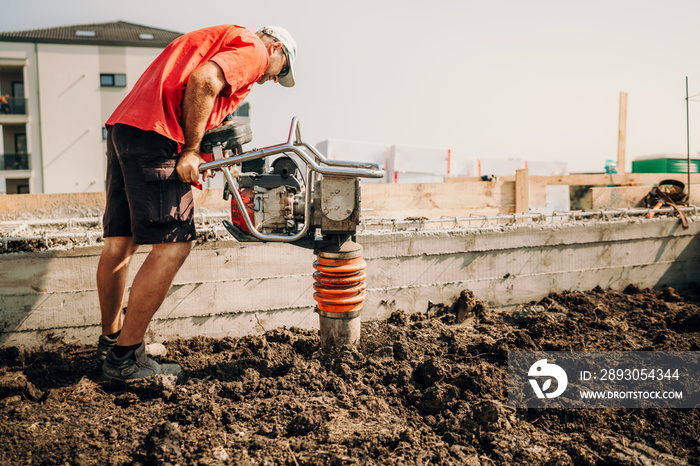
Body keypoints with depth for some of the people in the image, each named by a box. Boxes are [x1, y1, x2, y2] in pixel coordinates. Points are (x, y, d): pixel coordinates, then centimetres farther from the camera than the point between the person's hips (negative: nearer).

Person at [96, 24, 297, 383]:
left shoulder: (223, 38, 33)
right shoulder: (252, 49, 3)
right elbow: (203, 81, -16)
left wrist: (193, 151, 15)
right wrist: (190, 151, -11)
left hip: (122, 124, 10)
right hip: (154, 132, -10)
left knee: (119, 242, 14)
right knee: (173, 245, -8)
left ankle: (110, 340, 26)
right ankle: (124, 358, -2)